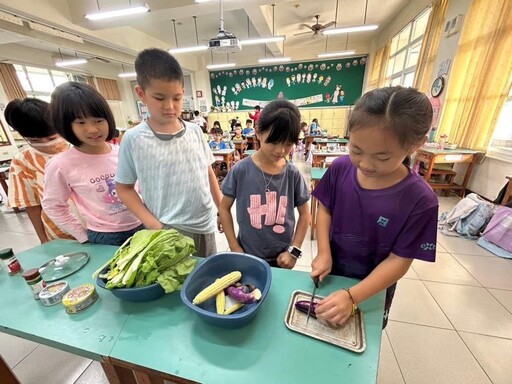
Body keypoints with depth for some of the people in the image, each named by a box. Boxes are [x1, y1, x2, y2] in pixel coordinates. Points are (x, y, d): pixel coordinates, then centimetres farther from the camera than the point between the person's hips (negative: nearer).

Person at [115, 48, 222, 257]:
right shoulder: (134, 139, -10)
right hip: (169, 233, -3)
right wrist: (153, 225, -13)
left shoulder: (195, 131, -2)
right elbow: (124, 188, -2)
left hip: (205, 226, 4)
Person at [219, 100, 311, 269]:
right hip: (247, 255, 0)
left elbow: (304, 214, -1)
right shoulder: (240, 170, -15)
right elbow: (224, 208, -4)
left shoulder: (292, 174, -11)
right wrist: (235, 248, -5)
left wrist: (294, 251, -5)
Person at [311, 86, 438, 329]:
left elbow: (399, 260, -21)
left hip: (372, 289, -2)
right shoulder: (340, 169, -19)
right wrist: (323, 253, -17)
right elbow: (325, 209, -7)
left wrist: (352, 297, -28)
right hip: (330, 274, 3)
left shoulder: (419, 200, -26)